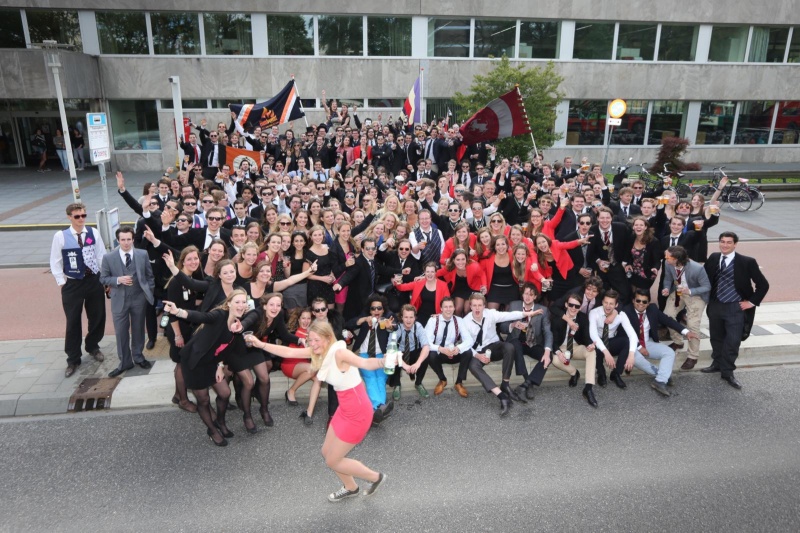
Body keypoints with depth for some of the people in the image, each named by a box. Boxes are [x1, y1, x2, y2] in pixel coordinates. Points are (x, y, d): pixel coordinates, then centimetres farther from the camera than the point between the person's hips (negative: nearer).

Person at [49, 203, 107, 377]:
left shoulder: (93, 233, -4)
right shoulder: (60, 236, -10)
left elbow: (102, 256, 2)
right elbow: (55, 262, -2)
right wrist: (62, 283, -4)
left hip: (94, 280, 2)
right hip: (72, 284, -2)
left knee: (98, 317, 14)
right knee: (73, 322, 6)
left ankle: (93, 347, 41)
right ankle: (73, 359, 22)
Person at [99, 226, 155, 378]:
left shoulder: (143, 254, -3)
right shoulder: (108, 257, -6)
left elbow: (149, 276, 5)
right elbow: (103, 278, -1)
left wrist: (149, 292, 0)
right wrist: (118, 280, -18)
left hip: (139, 298, 1)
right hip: (120, 300, 0)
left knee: (138, 329, 14)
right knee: (121, 332, 7)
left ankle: (138, 357, 32)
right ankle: (125, 362, 21)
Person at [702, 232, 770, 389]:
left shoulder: (747, 262, -12)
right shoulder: (713, 258, 0)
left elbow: (763, 284, -7)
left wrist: (752, 302, -8)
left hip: (735, 308, -4)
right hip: (715, 305, 4)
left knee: (732, 341, -1)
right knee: (716, 338, 17)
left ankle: (727, 372, 12)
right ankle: (717, 364, 35)